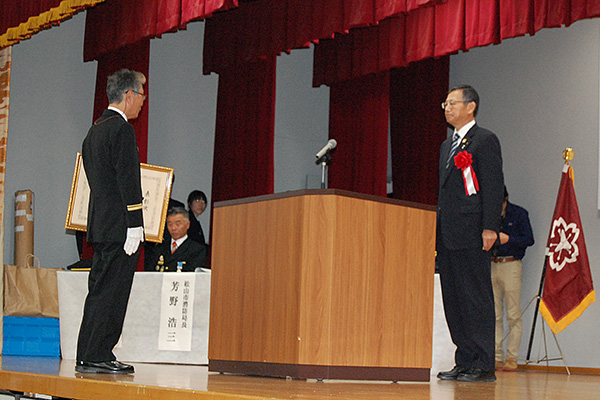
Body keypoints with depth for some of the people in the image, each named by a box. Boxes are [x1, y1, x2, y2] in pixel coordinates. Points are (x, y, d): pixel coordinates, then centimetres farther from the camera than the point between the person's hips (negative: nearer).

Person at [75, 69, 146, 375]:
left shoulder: (95, 130, 18)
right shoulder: (121, 129, -12)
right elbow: (128, 180, -18)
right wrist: (134, 225, -18)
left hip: (99, 224, 10)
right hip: (119, 226, -10)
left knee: (100, 290, 12)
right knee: (110, 294, -6)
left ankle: (89, 356, 15)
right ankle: (97, 356, -4)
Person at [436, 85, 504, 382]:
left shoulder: (485, 140, -2)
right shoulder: (447, 145, 23)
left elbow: (494, 186, -9)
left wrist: (489, 228, -17)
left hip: (471, 235, -8)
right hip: (447, 236, 9)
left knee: (477, 299, -7)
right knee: (453, 301, 8)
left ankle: (484, 366, -4)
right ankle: (465, 362, 13)